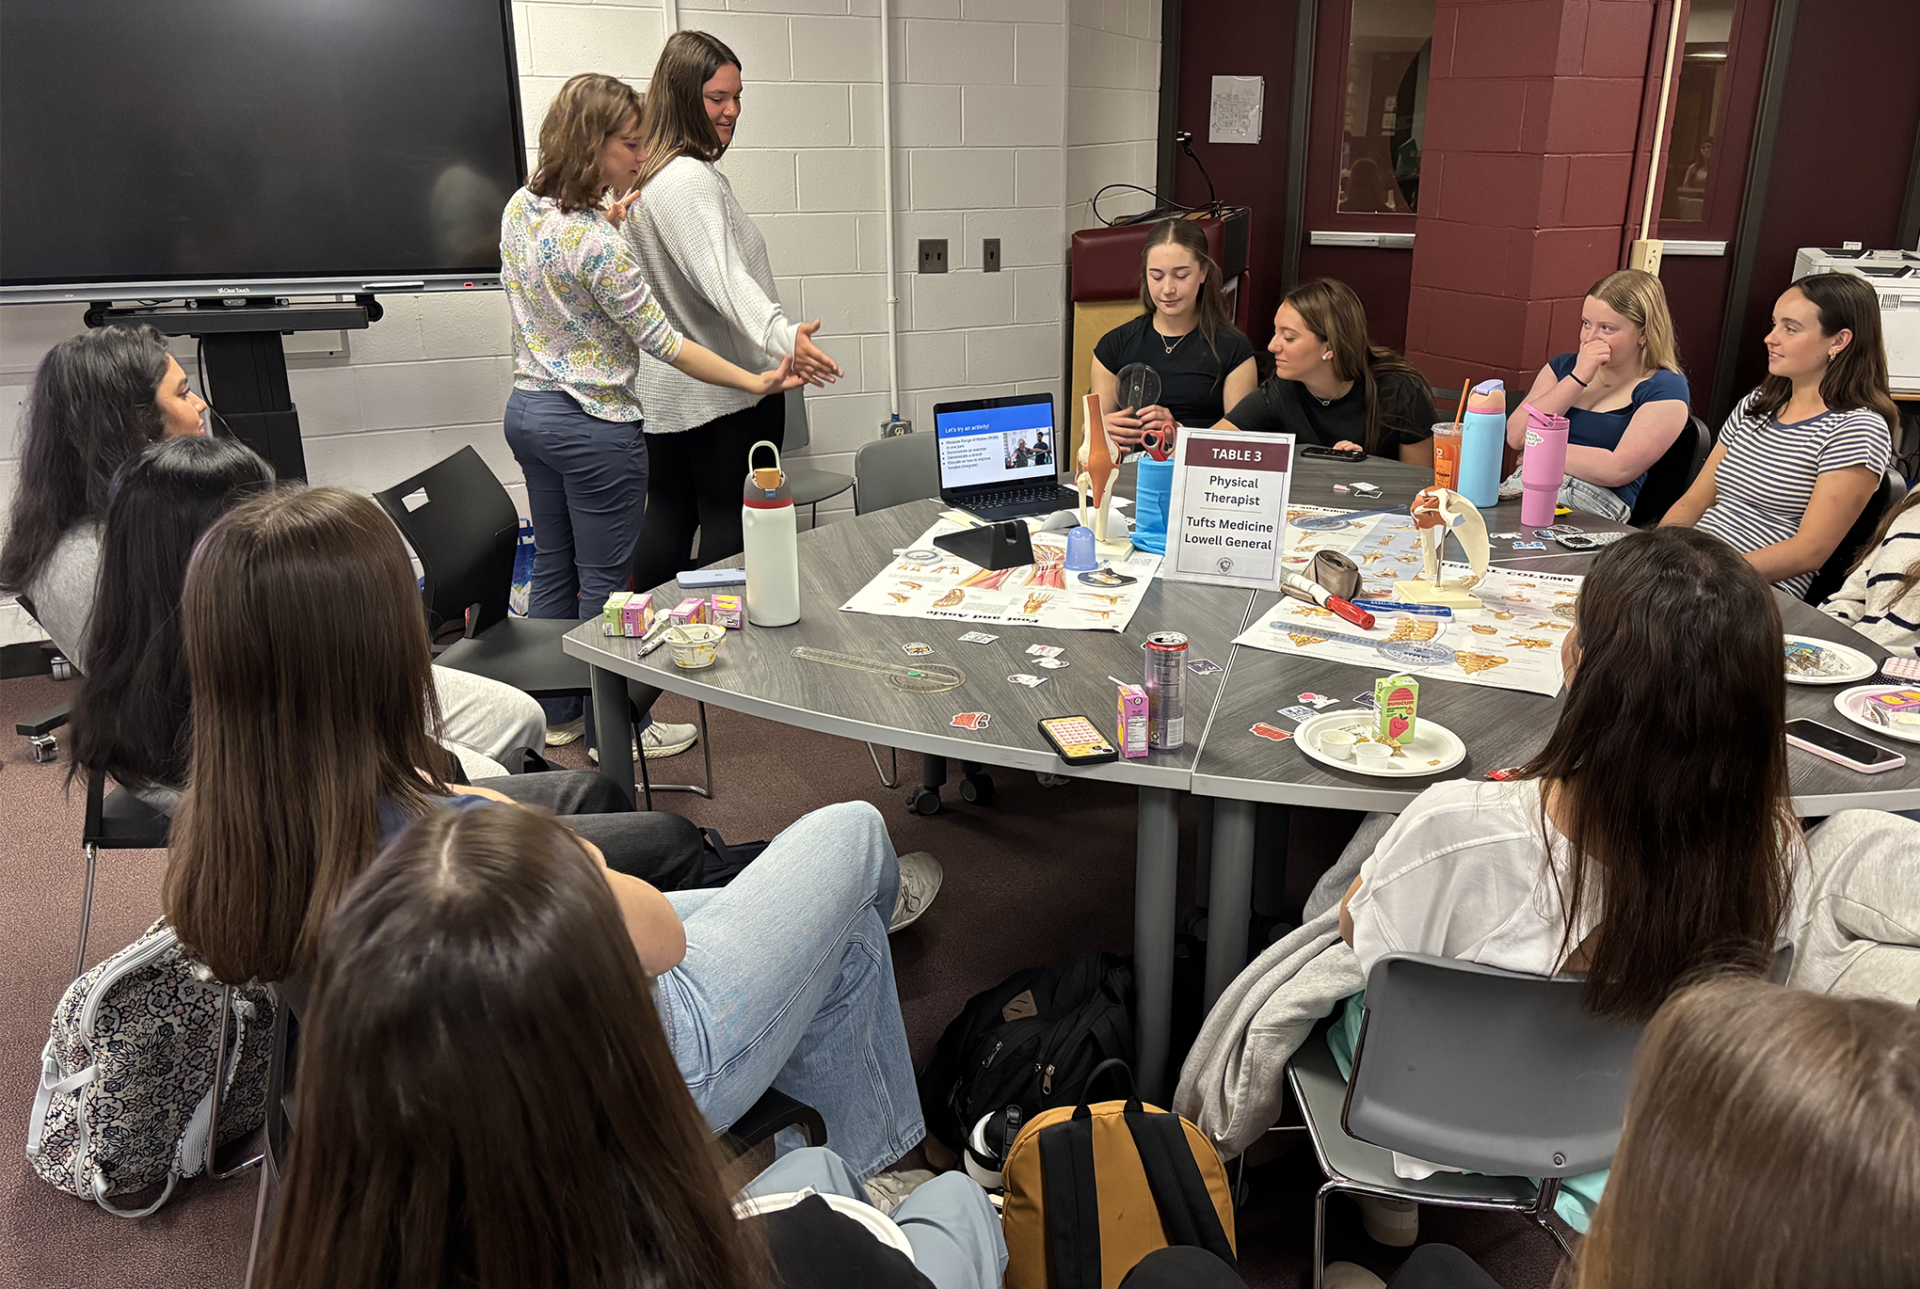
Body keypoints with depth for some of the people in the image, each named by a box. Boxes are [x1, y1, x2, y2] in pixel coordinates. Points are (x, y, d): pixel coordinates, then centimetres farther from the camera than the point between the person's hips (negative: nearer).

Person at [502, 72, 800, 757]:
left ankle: (557, 712, 29)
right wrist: (756, 382, -20)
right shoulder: (600, 245, -24)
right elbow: (662, 342, -21)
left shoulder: (520, 208, 2)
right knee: (605, 584, 4)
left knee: (552, 567, 17)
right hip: (595, 428, -9)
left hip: (528, 409, 9)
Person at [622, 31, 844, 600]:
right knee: (730, 522, -1)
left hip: (662, 389, 9)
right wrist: (783, 338, -48)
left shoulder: (645, 175, 11)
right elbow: (723, 277, -34)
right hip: (725, 390, -9)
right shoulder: (692, 180, -19)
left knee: (666, 512, 14)